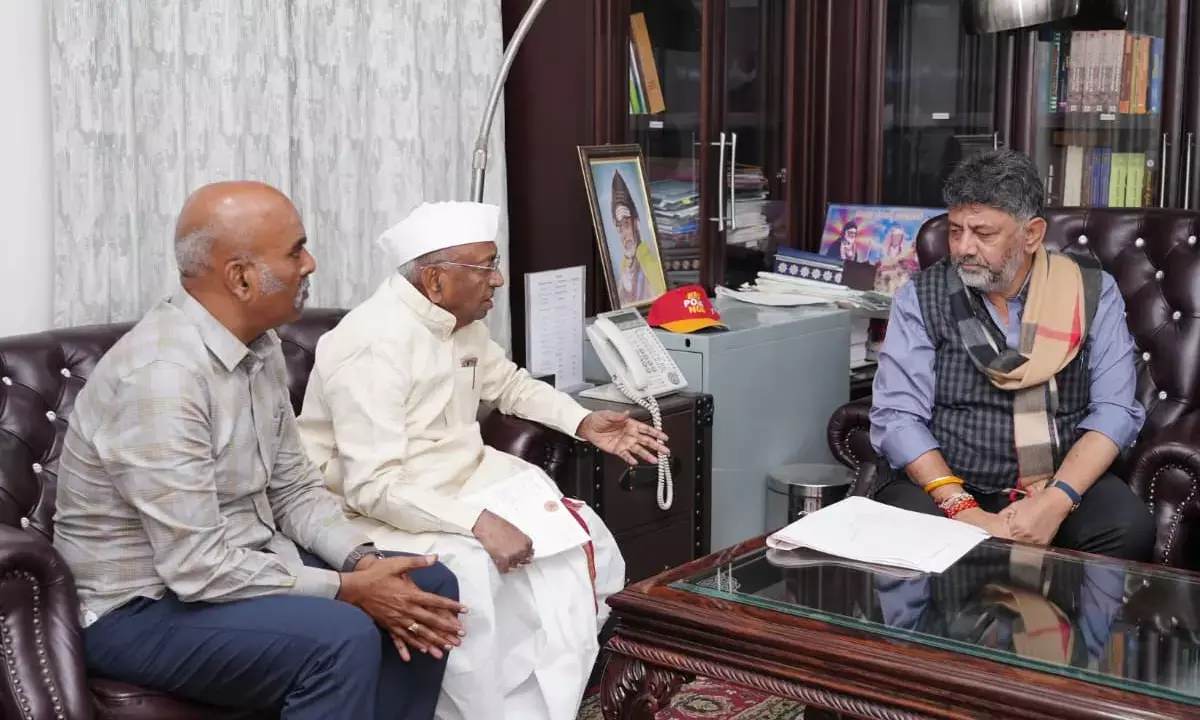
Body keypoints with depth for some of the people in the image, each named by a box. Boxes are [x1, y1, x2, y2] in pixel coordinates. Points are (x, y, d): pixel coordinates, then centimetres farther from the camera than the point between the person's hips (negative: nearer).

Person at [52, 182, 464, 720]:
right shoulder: (161, 374, -28)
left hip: (240, 566, 9)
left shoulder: (260, 347, 2)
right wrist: (347, 589, -22)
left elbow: (294, 488, 7)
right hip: (146, 607, -9)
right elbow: (197, 568, -29)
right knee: (342, 638, -31)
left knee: (432, 587, 3)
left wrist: (364, 563, -11)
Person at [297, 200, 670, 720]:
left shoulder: (461, 322, 5)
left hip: (462, 479, 9)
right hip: (381, 510, -9)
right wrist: (477, 521, -37)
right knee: (475, 573, -34)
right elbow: (372, 487, -30)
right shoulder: (373, 346, -24)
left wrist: (583, 424, 10)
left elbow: (511, 385, 25)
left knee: (580, 533, -3)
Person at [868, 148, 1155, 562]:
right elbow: (897, 416, -10)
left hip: (1062, 484, 1)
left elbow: (1114, 410, -5)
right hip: (943, 482, -1)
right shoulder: (921, 297, -2)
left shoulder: (1092, 292, 1)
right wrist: (964, 512, -22)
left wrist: (1056, 502, -21)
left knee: (1129, 529, -27)